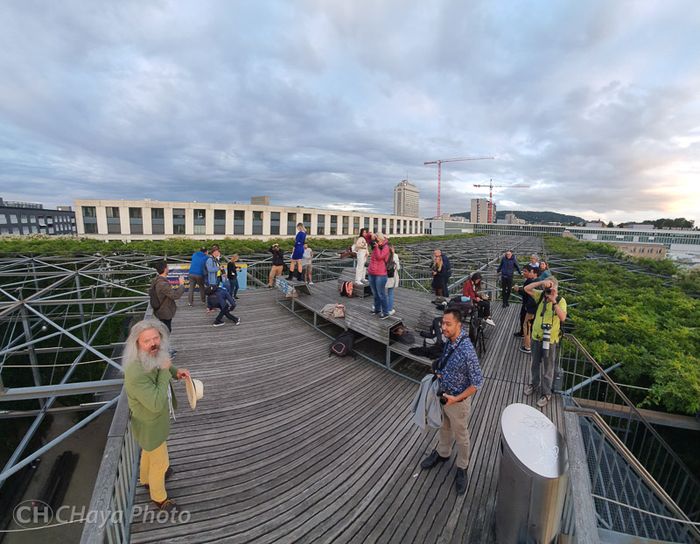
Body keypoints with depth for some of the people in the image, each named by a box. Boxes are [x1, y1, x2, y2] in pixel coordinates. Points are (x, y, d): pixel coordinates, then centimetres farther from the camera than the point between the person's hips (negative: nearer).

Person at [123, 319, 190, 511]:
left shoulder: (154, 357, -15)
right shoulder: (136, 374, -40)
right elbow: (157, 404, -39)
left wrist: (175, 371, -10)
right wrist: (165, 371, -36)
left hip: (158, 419, 7)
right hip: (150, 426, -7)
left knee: (149, 451, 34)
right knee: (160, 462, 18)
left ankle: (146, 478, 63)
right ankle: (159, 497, 45)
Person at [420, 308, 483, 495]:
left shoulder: (467, 350, -33)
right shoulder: (449, 340, -11)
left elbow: (477, 382, -23)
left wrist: (456, 399, -23)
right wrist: (439, 372, -3)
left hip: (458, 400, -6)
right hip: (443, 395, 6)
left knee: (461, 436, 19)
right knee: (444, 427, 29)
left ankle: (462, 468, 43)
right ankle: (442, 453, 54)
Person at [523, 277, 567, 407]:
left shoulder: (561, 300, -12)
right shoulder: (541, 295, -3)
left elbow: (562, 318, -25)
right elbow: (527, 289, -12)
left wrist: (554, 301, -31)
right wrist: (541, 282, -21)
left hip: (550, 339, -3)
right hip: (536, 336, 4)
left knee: (548, 367, 8)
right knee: (535, 363, 20)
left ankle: (546, 393, 23)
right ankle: (534, 384, 40)